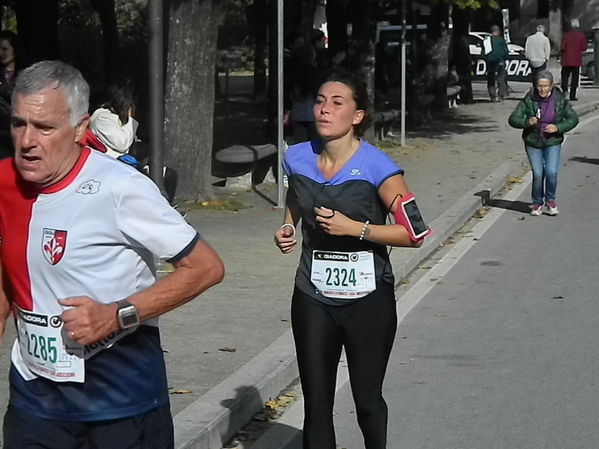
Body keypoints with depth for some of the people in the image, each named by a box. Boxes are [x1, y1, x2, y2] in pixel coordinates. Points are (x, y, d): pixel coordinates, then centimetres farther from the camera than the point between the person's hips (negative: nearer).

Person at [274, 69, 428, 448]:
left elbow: (413, 233, -18)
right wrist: (287, 229, 3)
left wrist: (355, 228, -23)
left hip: (368, 302, -3)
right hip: (313, 300, 4)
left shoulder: (377, 167, -16)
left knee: (367, 398, 12)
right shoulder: (298, 158, -1)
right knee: (316, 402, 7)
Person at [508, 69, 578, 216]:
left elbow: (573, 119, 0)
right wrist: (527, 122, -31)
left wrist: (558, 127, -17)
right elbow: (513, 119, -11)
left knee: (551, 172, -14)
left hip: (552, 143, 0)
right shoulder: (529, 100, -11)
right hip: (533, 143, 0)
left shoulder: (560, 100, -7)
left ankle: (550, 200, 13)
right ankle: (537, 203, 19)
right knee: (538, 175, -5)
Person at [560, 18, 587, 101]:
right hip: (577, 60, 0)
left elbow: (563, 48, -9)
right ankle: (572, 96, 3)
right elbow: (584, 48, -3)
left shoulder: (566, 35, -7)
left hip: (566, 60, 0)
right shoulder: (581, 36, -5)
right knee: (575, 78, 5)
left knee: (565, 76, 11)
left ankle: (564, 89, -14)